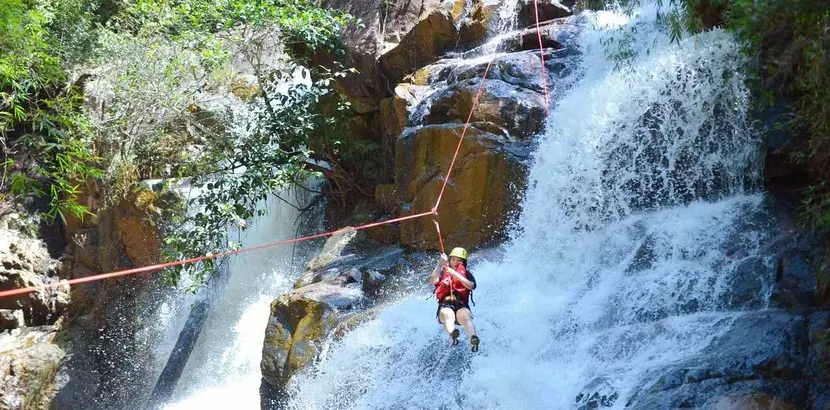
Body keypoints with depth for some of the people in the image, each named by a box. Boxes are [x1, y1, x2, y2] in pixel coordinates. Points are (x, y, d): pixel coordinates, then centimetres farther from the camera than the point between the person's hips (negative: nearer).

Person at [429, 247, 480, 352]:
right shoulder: (442, 272, 21)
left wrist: (455, 274, -13)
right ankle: (452, 335, -63)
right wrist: (440, 264, -9)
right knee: (448, 314, -36)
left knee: (465, 316, -36)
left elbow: (470, 285, -3)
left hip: (461, 305, -1)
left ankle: (473, 339, -61)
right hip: (445, 306, 1)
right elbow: (432, 281, -1)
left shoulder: (466, 274, 20)